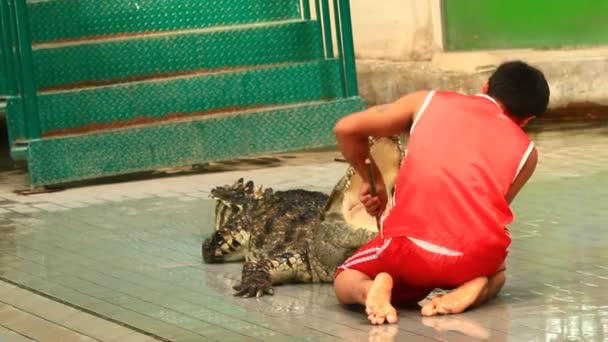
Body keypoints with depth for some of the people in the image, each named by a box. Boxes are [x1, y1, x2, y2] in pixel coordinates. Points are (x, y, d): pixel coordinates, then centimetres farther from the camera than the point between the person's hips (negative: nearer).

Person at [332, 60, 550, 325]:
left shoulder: (430, 102, 15)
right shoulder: (526, 151, 17)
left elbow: (345, 129, 15)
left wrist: (373, 180, 31)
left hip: (411, 249, -1)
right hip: (477, 258, 1)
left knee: (345, 282, 29)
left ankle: (371, 289, -6)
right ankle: (476, 287, 3)